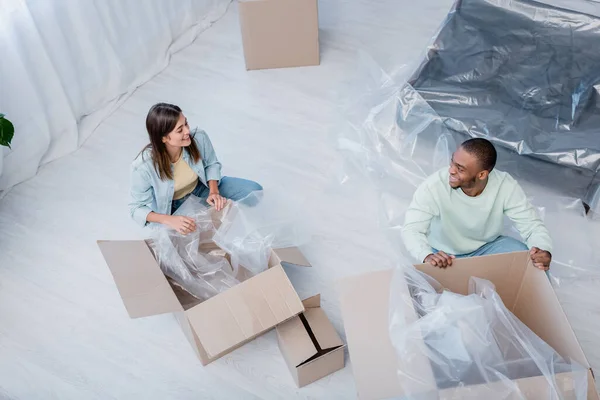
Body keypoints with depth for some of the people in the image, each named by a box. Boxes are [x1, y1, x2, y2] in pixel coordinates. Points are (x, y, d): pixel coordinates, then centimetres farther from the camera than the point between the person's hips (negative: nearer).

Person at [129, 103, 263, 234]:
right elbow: (137, 208, -22)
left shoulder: (199, 138, -28)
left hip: (200, 188, 3)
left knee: (254, 190, -8)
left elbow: (212, 164, -5)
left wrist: (214, 192, -21)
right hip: (172, 206, -2)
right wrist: (170, 220, -38)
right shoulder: (143, 166, -36)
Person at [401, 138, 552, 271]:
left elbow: (532, 225, -19)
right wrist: (427, 256, -56)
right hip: (444, 254, -1)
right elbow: (411, 229, -34)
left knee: (531, 262, -23)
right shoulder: (434, 186, -31)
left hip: (488, 246, 1)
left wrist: (544, 251, -42)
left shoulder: (505, 186, -24)